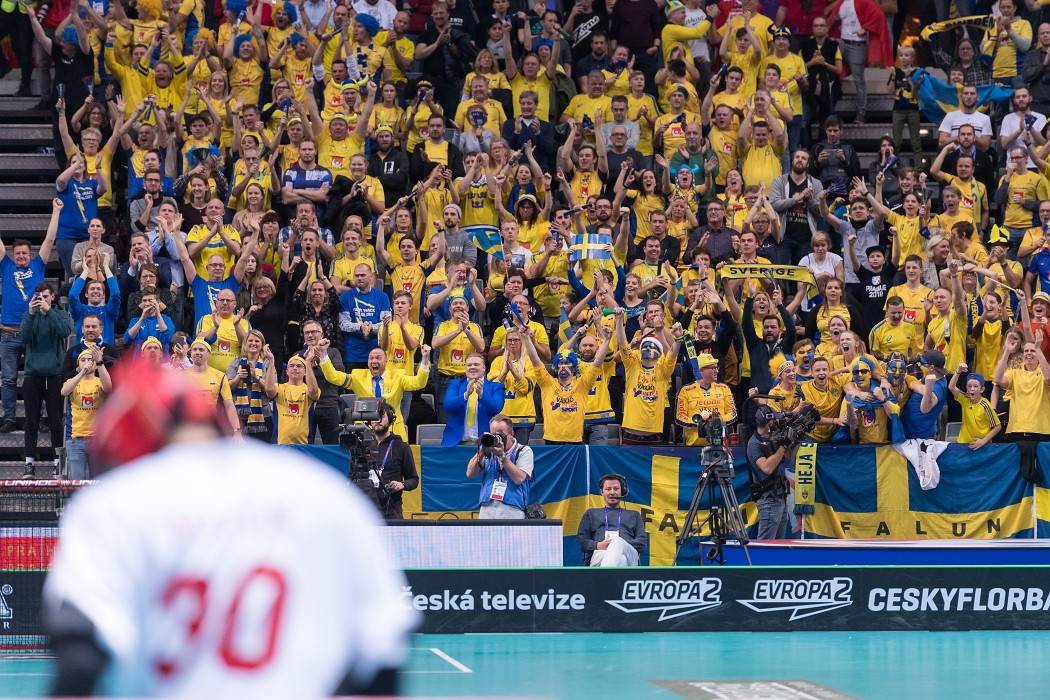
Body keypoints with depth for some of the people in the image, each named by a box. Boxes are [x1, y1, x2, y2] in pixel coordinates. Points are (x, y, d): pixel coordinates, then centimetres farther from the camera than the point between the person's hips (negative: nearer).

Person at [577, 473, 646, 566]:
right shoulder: (591, 513, 33)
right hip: (599, 554, 0)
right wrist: (597, 545, -4)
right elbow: (581, 541, 20)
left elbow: (642, 544, 16)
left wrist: (620, 544, -4)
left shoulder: (634, 515, 32)